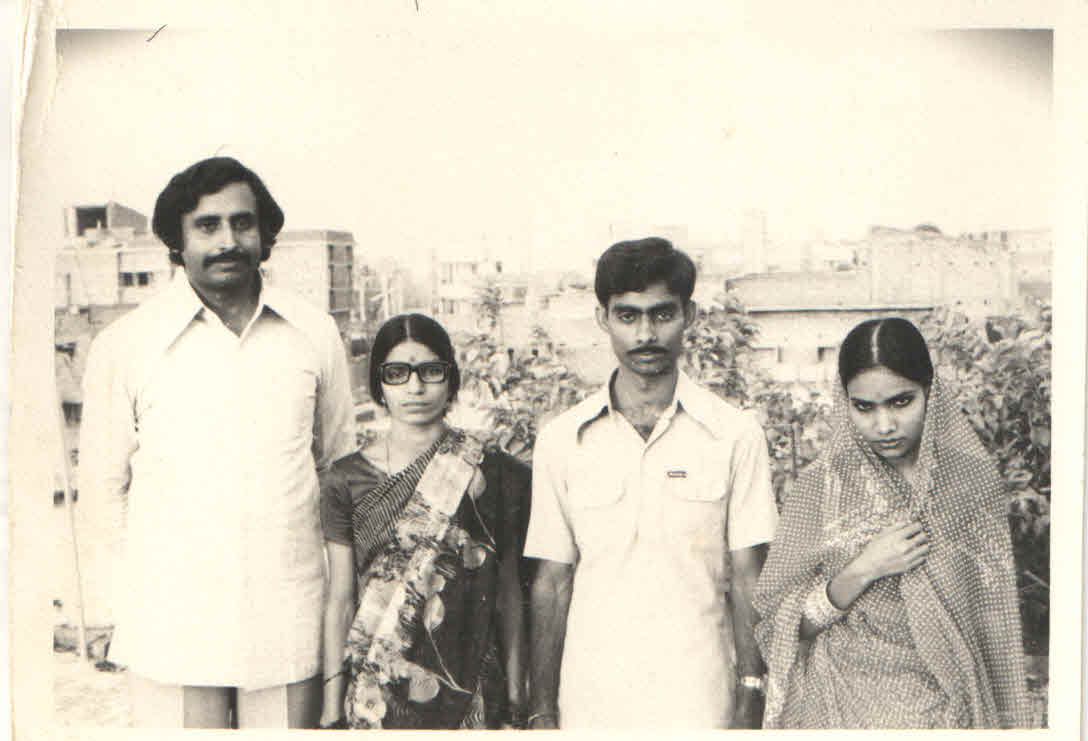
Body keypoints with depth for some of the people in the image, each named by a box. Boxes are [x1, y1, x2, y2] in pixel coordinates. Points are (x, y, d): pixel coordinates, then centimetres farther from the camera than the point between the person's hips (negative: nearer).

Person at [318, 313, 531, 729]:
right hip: (376, 692, 1)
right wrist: (332, 712, 3)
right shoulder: (347, 480, 1)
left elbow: (509, 597, 3)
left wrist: (515, 707, 3)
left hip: (470, 688, 0)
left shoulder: (496, 475, -1)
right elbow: (340, 602, 4)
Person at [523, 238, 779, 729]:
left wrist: (752, 697, -5)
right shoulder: (561, 440, 1)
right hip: (589, 704, 1)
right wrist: (541, 710, 1)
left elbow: (748, 579, 0)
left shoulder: (736, 435, -2)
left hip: (700, 705, -1)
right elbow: (551, 583, 3)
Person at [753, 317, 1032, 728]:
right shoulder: (820, 486, -10)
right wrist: (861, 572, -21)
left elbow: (996, 616, 2)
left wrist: (1008, 719, 2)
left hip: (949, 708, 1)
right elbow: (776, 624, -10)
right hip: (845, 708, -1)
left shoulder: (974, 477, -6)